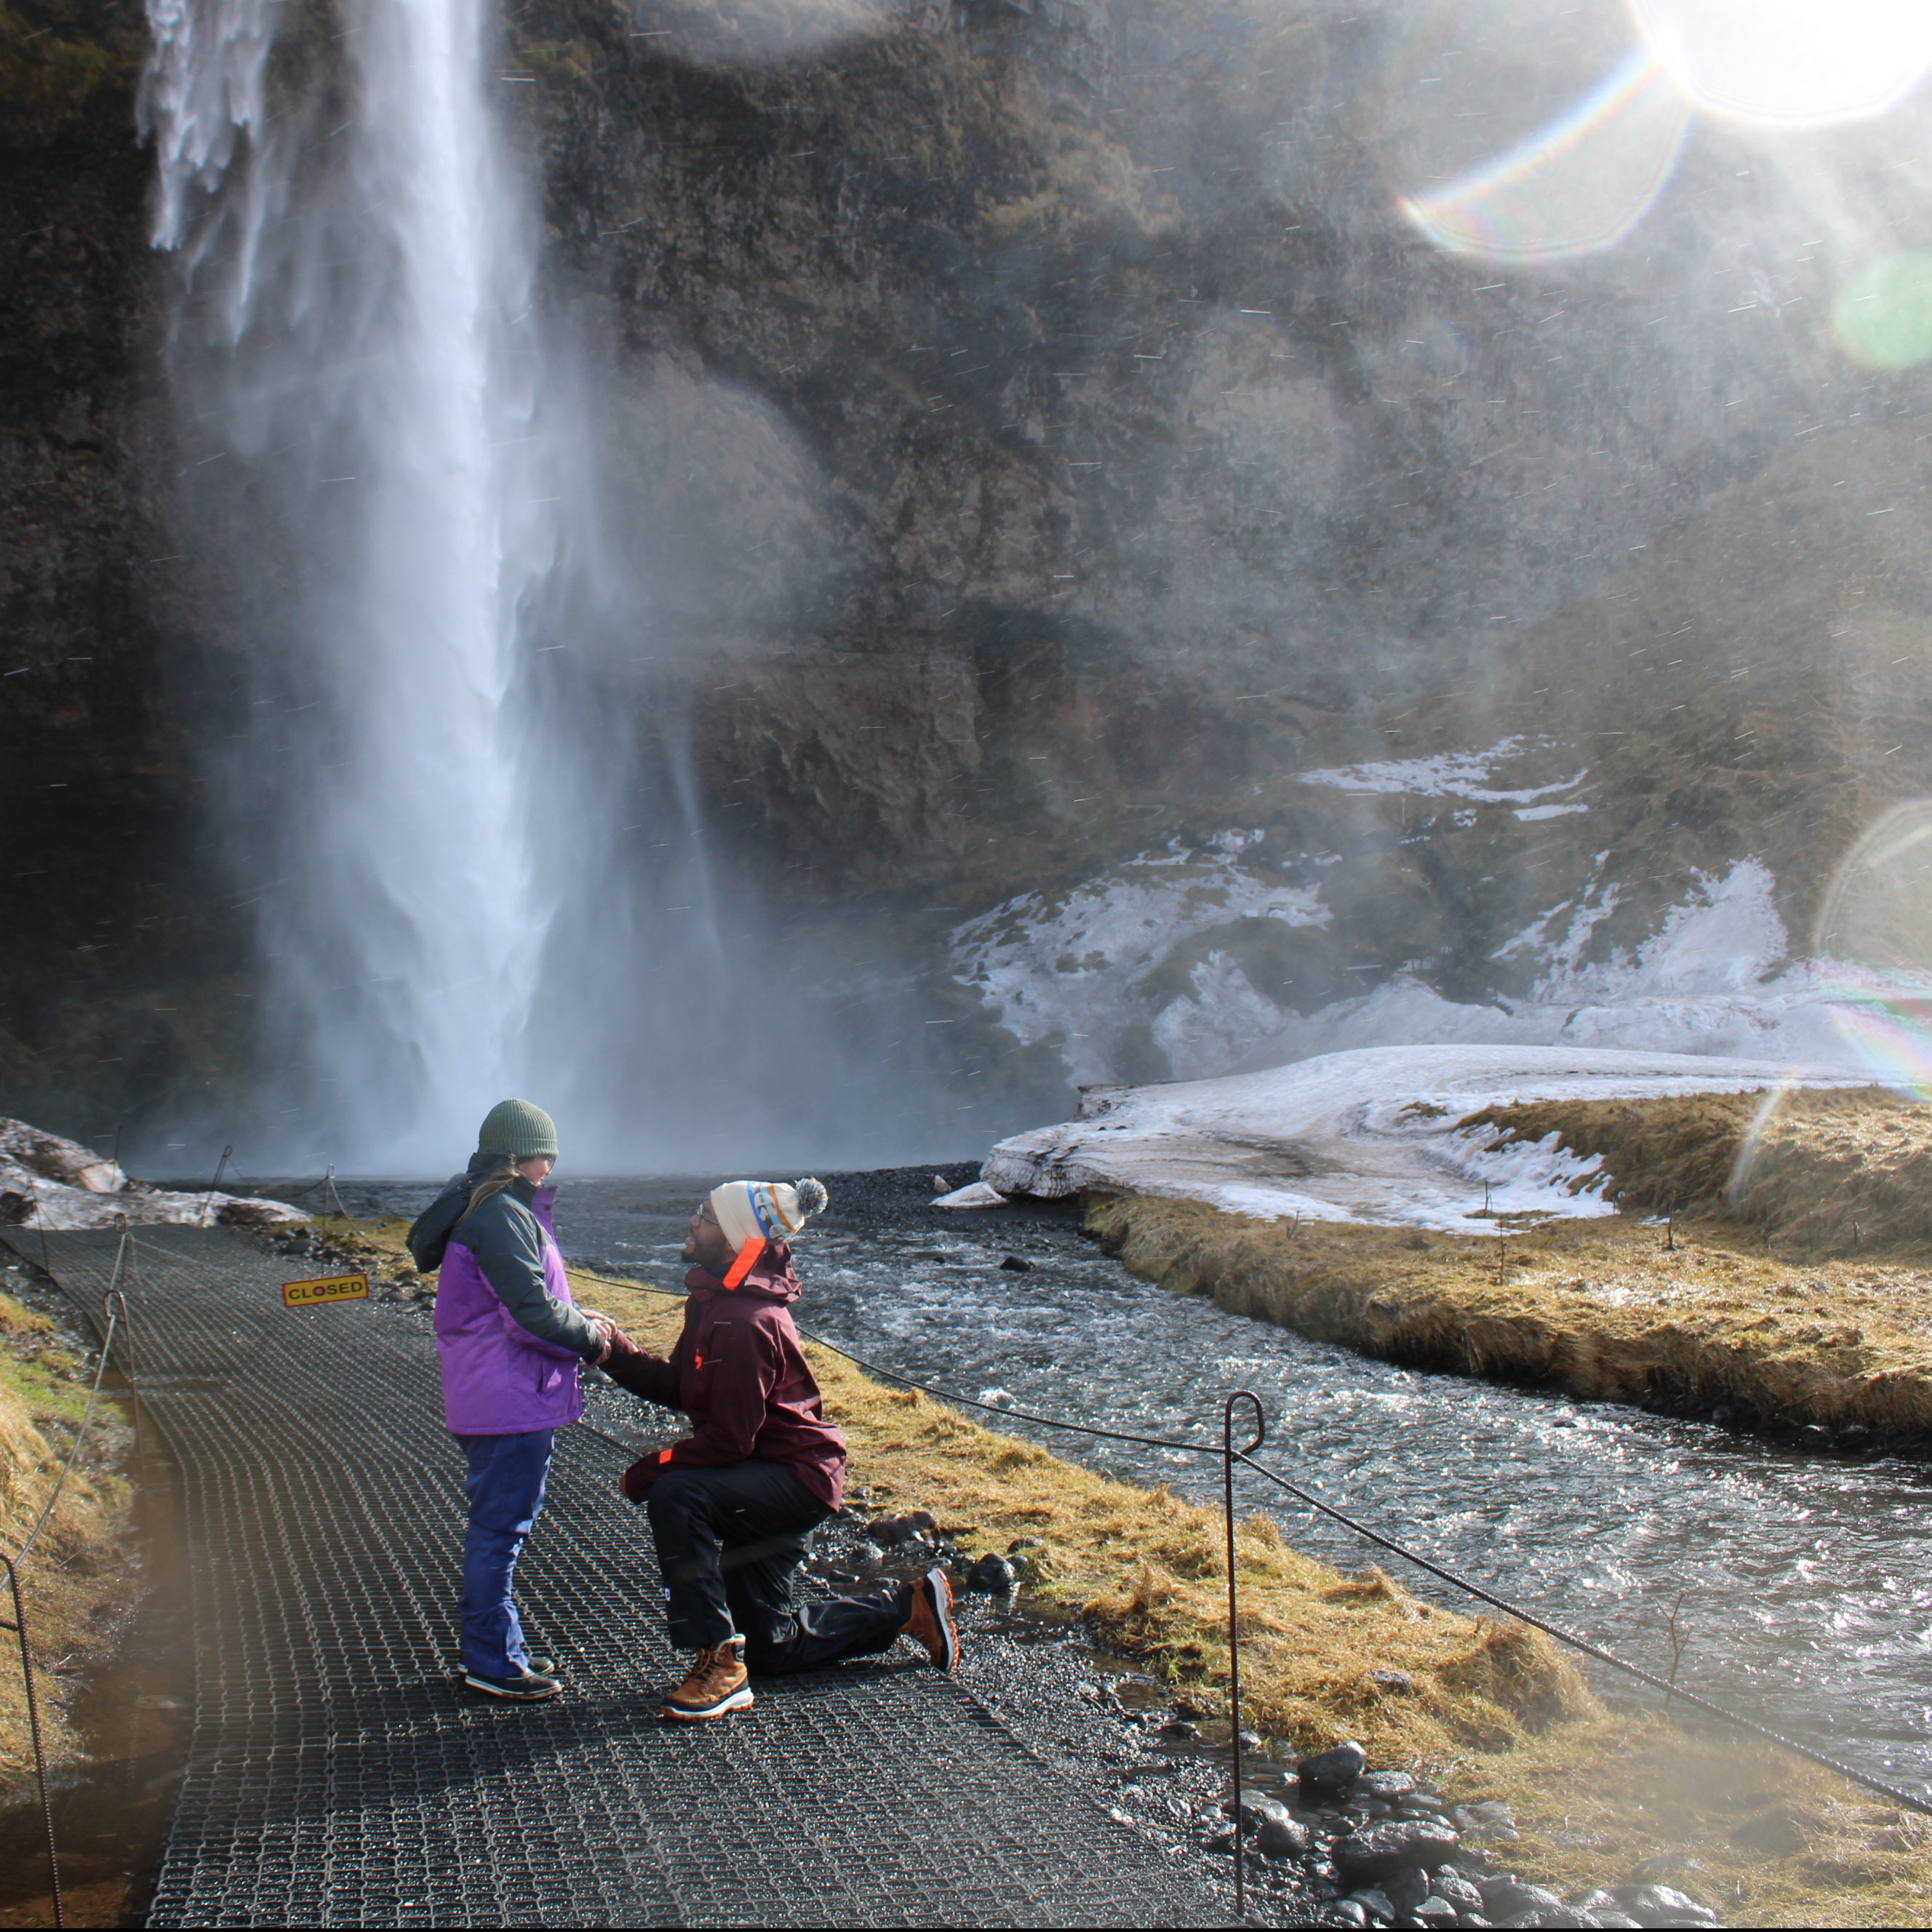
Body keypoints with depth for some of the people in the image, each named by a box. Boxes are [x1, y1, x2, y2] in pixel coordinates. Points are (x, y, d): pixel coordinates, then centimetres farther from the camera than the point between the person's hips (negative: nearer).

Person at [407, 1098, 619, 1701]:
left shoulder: (484, 1207, 15)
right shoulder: (500, 1215, -20)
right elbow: (531, 1309, -25)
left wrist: (579, 1317, 5)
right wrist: (589, 1339, -9)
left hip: (501, 1396, 11)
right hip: (509, 1400, -11)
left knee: (500, 1522, 19)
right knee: (500, 1526, -1)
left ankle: (495, 1646, 31)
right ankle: (492, 1662, 8)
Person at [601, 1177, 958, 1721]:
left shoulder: (746, 1324, -27)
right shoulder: (715, 1299, 4)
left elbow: (727, 1441, -27)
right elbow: (678, 1389, 5)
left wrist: (648, 1473, -18)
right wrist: (617, 1353, -7)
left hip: (796, 1479, -10)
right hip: (765, 1483, 10)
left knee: (675, 1496, -33)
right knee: (770, 1648, 17)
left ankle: (720, 1664, -24)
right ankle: (908, 1609, 32)